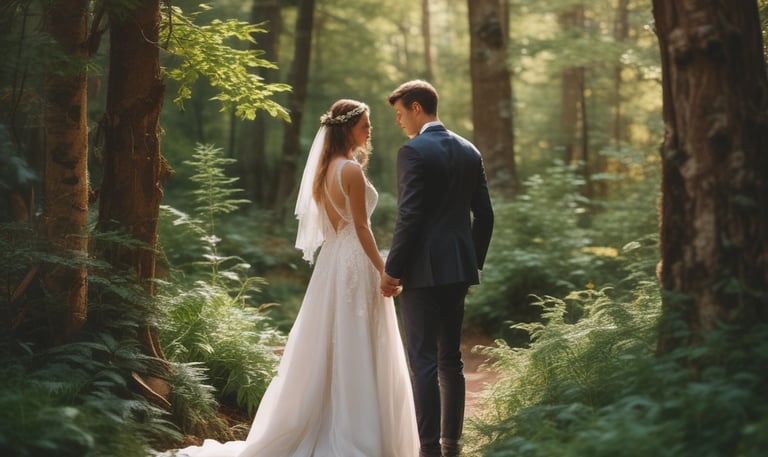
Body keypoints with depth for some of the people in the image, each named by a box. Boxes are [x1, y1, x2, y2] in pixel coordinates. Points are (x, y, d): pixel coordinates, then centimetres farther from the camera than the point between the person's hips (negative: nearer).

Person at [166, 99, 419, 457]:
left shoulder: (325, 168, 11)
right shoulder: (352, 170, -15)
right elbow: (361, 228, -16)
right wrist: (384, 272, -12)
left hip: (331, 262, 9)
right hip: (356, 264, -9)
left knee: (326, 351, 13)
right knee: (355, 354, -3)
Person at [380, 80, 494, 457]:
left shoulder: (414, 151, -12)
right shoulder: (469, 151, 11)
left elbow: (409, 216, -17)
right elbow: (484, 214, 12)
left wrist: (392, 269, -10)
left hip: (424, 270, -8)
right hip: (459, 268, 8)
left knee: (423, 361, -4)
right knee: (451, 359, 14)